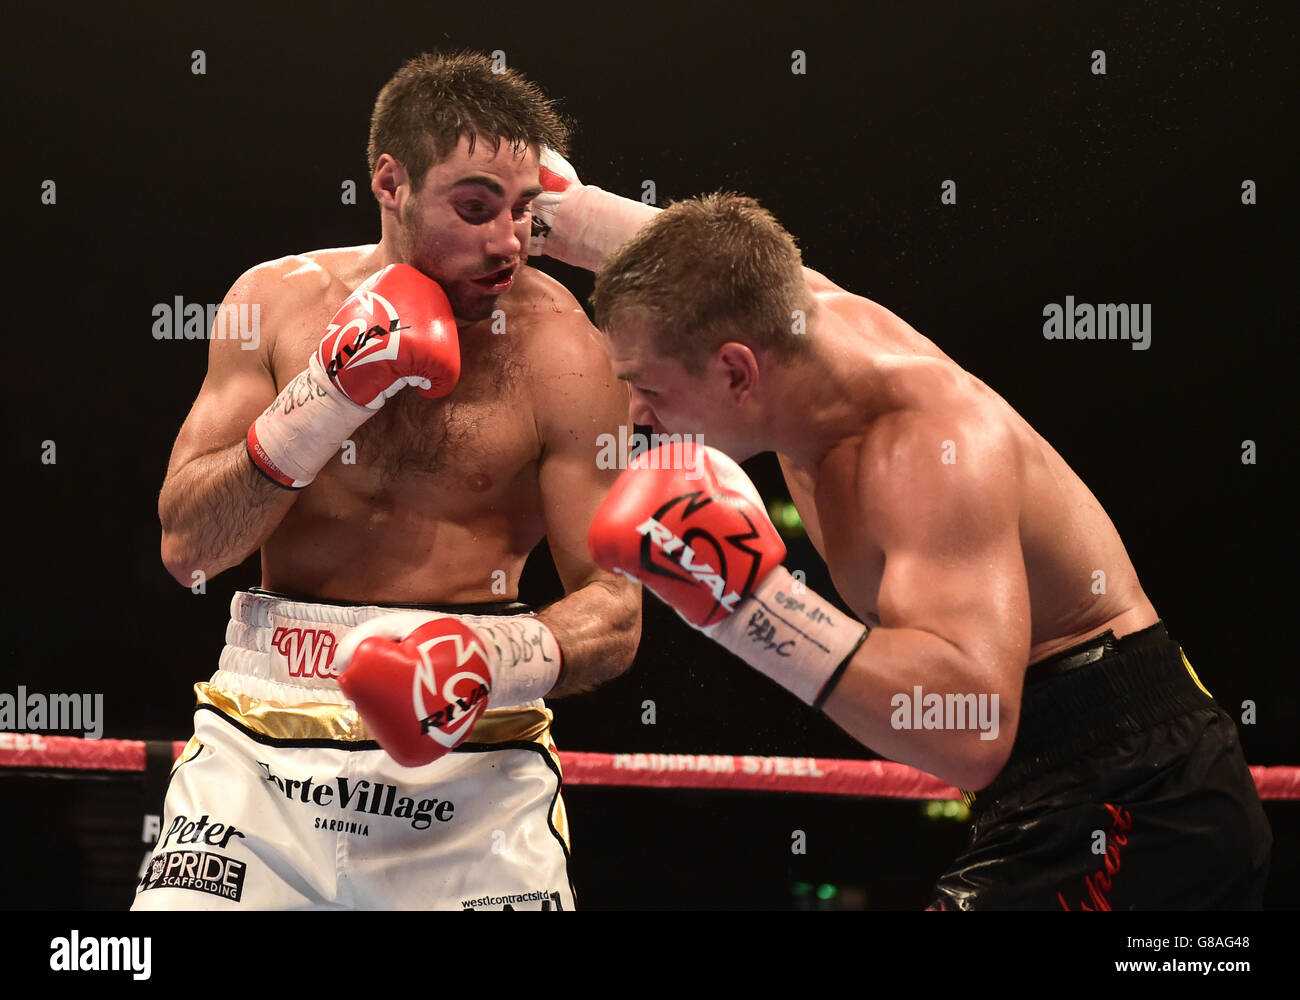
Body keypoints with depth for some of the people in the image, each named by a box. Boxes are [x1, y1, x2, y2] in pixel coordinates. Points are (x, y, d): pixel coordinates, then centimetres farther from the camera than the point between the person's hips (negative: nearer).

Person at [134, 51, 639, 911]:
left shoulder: (559, 350, -4)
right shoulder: (278, 302, 4)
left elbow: (614, 612, -5)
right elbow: (188, 550, 0)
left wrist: (503, 661, -26)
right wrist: (321, 404, -13)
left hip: (470, 770, -1)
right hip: (261, 747, 1)